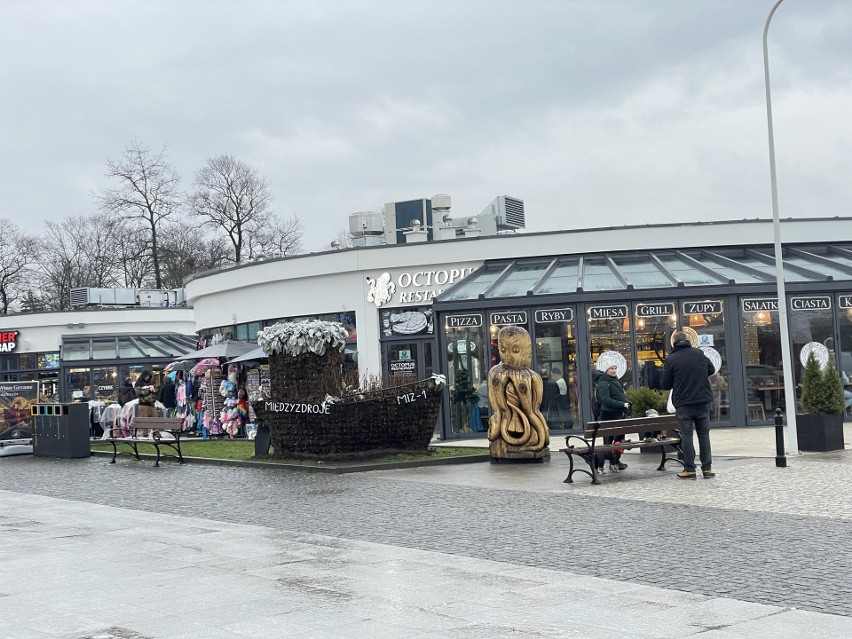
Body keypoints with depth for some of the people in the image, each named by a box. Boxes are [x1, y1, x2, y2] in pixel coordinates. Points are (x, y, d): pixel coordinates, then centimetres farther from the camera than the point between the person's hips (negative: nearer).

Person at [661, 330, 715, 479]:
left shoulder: (671, 359, -9)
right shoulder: (699, 354, 0)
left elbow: (666, 385, -5)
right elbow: (711, 370, 14)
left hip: (683, 404, -3)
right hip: (702, 401, 3)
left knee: (687, 436, 3)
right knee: (704, 434, 9)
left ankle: (689, 469, 1)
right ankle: (707, 468, 9)